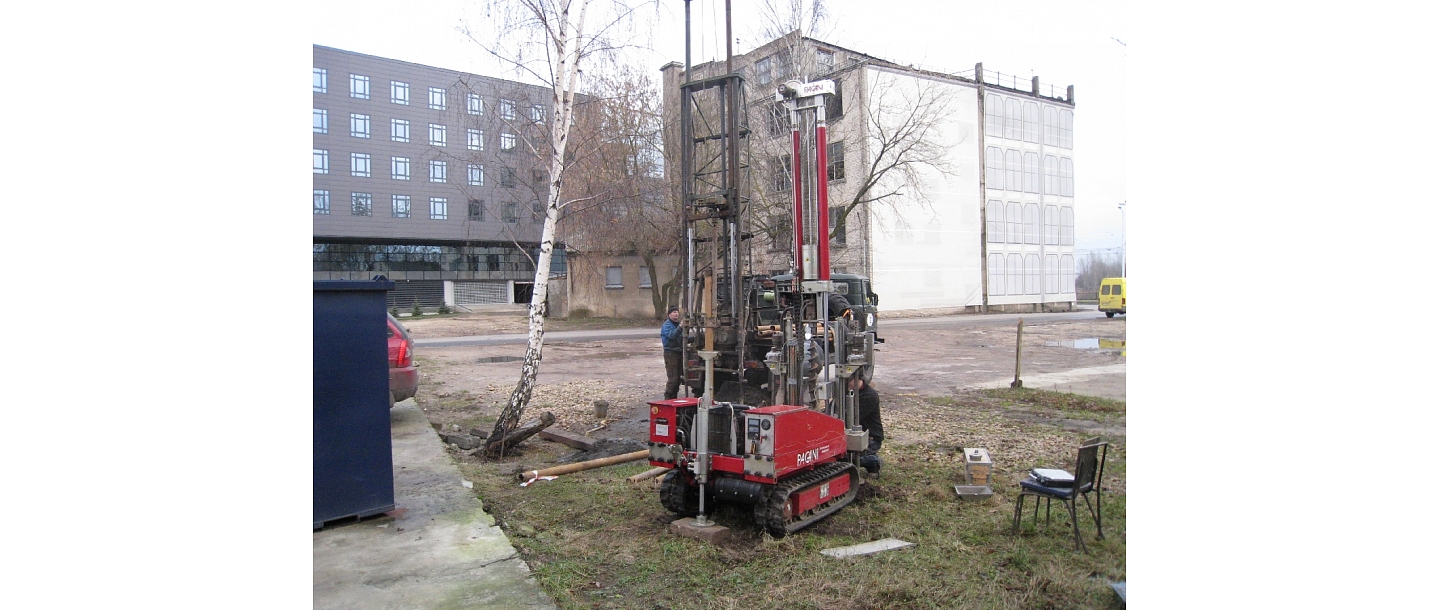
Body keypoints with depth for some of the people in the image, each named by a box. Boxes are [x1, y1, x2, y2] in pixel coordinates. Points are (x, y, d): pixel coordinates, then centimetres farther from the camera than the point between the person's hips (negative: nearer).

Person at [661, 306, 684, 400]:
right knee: (672, 378, -11)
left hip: (679, 352, 8)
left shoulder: (678, 324, 18)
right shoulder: (666, 325, -8)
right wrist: (680, 327, -38)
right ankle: (668, 399, -4)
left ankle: (674, 398, 20)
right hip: (671, 352, -8)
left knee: (678, 377, 11)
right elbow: (672, 335, -27)